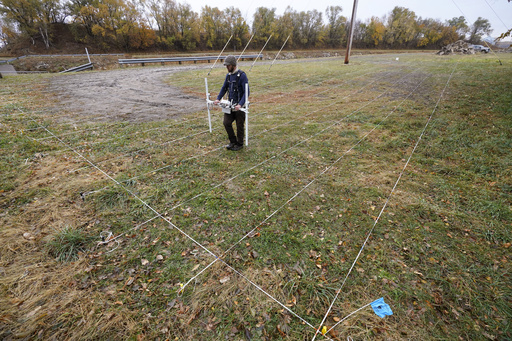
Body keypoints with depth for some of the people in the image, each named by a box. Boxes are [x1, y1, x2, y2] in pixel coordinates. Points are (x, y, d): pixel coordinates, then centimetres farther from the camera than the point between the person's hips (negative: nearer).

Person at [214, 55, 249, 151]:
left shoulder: (242, 75, -14)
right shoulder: (228, 75, 8)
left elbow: (246, 92, -19)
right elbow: (224, 88, 18)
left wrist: (240, 104, -29)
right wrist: (218, 99, 5)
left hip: (239, 106, -6)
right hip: (230, 104, 6)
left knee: (239, 125, 5)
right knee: (226, 123, 2)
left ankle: (239, 144, 22)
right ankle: (233, 141, 20)